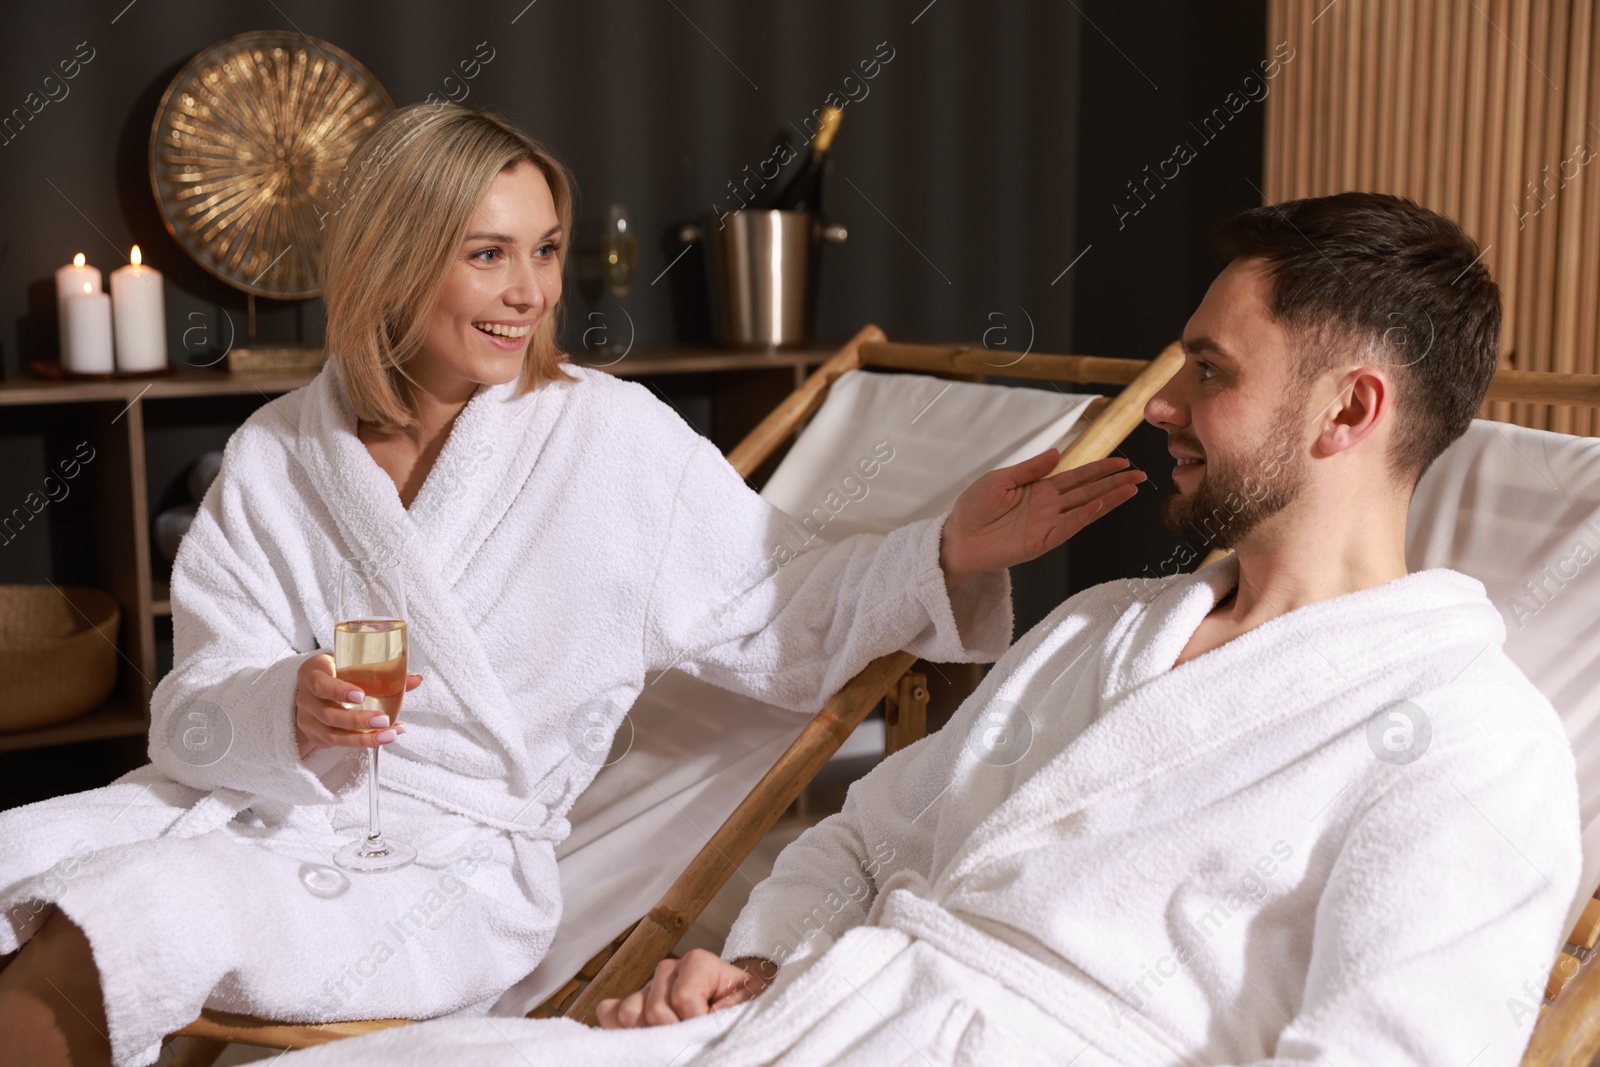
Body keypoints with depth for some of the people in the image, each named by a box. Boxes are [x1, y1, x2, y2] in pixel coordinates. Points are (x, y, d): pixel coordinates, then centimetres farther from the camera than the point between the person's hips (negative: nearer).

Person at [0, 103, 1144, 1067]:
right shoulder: (275, 456, 6)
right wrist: (286, 711, -21)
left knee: (107, 933, -27)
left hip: (449, 850, -3)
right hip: (247, 800, 4)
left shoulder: (612, 436, 0)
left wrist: (951, 552, -10)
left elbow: (773, 614, 4)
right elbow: (193, 710, 2)